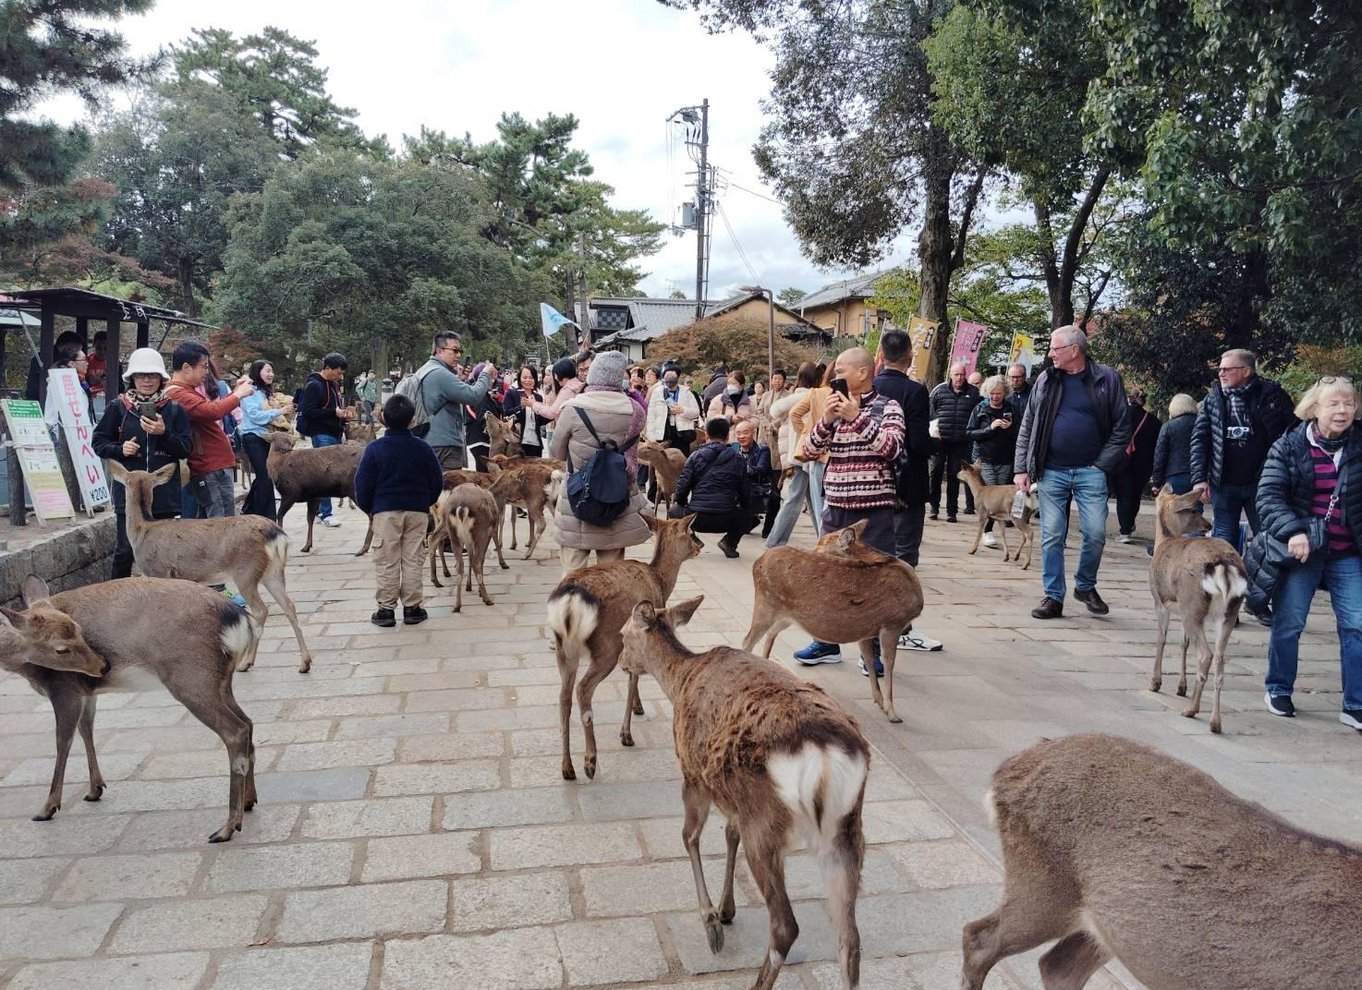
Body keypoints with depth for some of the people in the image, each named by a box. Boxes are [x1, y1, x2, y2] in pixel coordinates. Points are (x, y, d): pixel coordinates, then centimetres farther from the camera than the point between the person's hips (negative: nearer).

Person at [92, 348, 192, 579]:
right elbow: (98, 442, 9)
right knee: (125, 550, 1)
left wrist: (164, 434, -14)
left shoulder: (174, 409, 4)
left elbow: (186, 448, 2)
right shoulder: (117, 407, 3)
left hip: (164, 492, 1)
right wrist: (119, 449, -10)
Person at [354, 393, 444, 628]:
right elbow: (437, 481, 4)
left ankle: (386, 609, 8)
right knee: (413, 560, 7)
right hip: (417, 511, 2)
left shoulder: (375, 448, -7)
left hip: (385, 511, -1)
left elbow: (363, 484, -5)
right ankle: (412, 608, 11)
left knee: (387, 562, 5)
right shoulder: (423, 448, -2)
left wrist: (368, 508, 11)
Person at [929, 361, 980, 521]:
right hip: (940, 439, 0)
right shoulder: (939, 390, 2)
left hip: (960, 442, 0)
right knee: (936, 473, 2)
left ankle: (951, 511, 12)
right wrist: (932, 428, -3)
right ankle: (934, 508, 13)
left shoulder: (973, 393, 4)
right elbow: (929, 411, 6)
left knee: (954, 476, 6)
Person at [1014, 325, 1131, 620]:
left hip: (1090, 473, -1)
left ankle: (1085, 586, 22)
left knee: (1095, 534, -2)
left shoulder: (1107, 379, 0)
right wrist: (1021, 468, 1)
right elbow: (1028, 427, 8)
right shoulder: (1046, 380, 6)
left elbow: (1121, 427, 1)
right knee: (1052, 536, 2)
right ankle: (1053, 597, 11)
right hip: (1051, 472, 2)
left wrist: (1102, 465, -6)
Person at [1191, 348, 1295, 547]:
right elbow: (1199, 440, 3)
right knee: (1222, 543, 8)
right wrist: (1199, 478, -7)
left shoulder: (1271, 395, -4)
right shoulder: (1212, 400, 5)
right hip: (1223, 485, 2)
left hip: (1261, 484, -2)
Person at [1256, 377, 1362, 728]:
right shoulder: (1289, 446, -4)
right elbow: (1268, 495, -9)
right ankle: (1278, 691, 24)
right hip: (1301, 550, -2)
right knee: (1288, 624, 6)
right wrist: (1292, 531, -23)